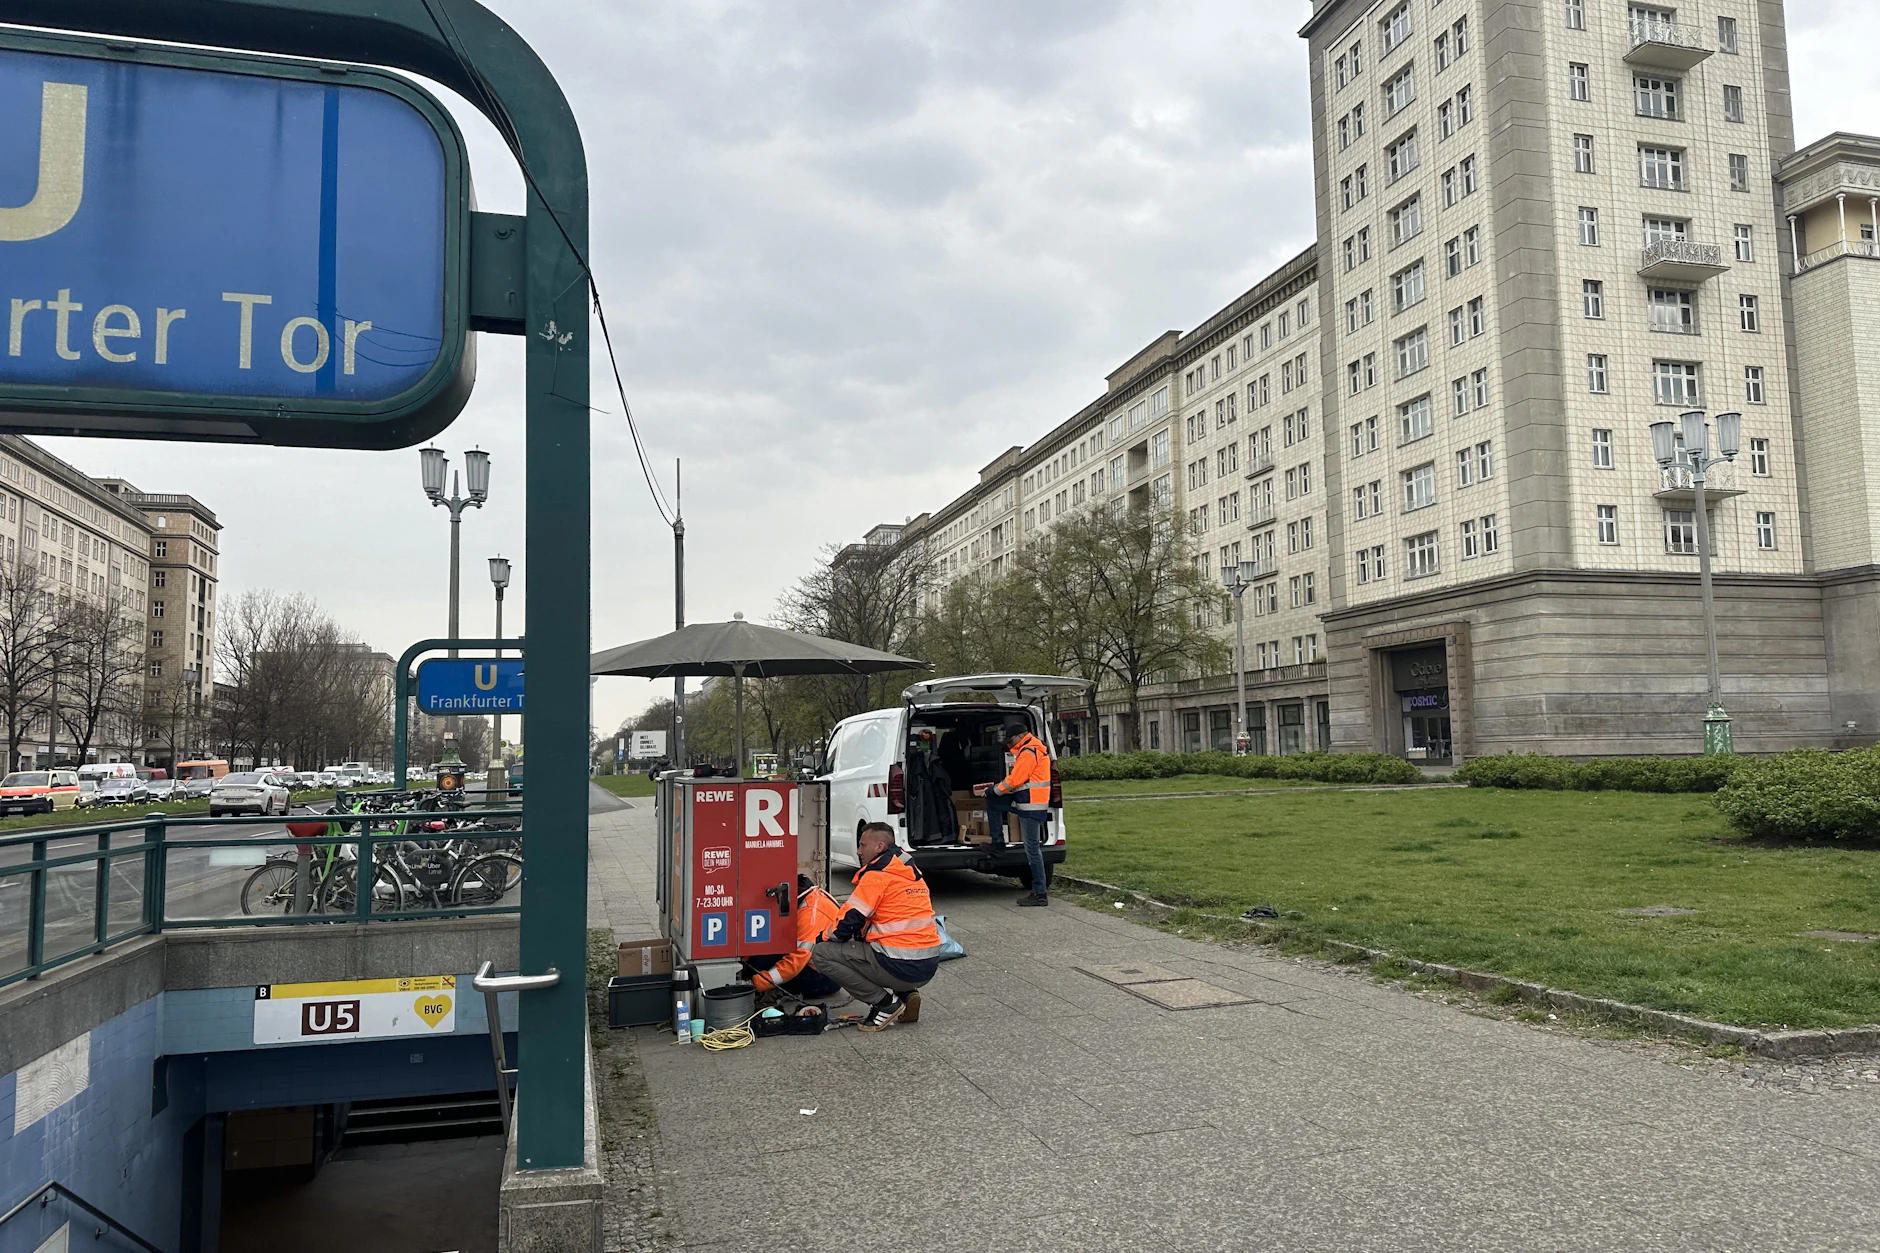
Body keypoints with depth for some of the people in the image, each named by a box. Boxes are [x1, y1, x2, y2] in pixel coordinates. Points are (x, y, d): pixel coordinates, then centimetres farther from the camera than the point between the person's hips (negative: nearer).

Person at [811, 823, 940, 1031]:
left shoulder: (877, 875, -9)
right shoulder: (913, 872, 16)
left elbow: (848, 922, -9)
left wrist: (825, 940, 11)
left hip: (901, 967, -9)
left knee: (820, 954, -3)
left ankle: (885, 1003, -2)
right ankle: (905, 994, 13)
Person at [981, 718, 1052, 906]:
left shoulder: (1029, 752, -18)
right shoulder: (1030, 747, 15)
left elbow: (1014, 781, -19)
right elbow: (1018, 778, 20)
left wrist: (995, 789, -2)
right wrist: (996, 790, 12)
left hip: (1032, 806, -11)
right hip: (1024, 802, 11)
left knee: (1032, 848, -6)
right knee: (992, 802, 18)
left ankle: (1039, 893, -1)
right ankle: (998, 841, 19)